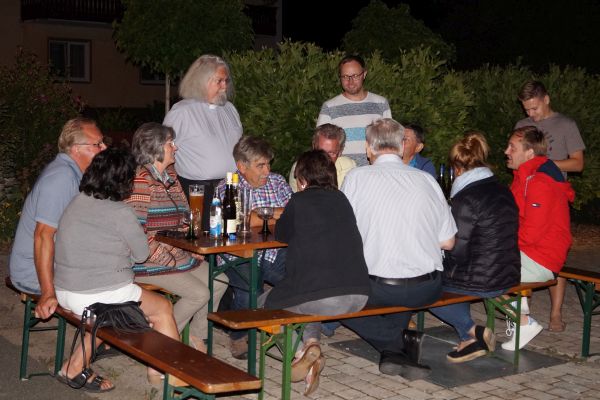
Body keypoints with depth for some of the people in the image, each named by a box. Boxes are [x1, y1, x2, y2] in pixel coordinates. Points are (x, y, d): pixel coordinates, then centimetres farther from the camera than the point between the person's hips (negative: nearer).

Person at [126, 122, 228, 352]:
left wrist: (191, 250, 4)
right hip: (150, 262, -9)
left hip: (178, 255, 9)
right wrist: (168, 260, -18)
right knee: (199, 293, -18)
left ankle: (196, 335, 17)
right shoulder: (140, 180, -17)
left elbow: (184, 217, 20)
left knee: (219, 281, 2)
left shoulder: (170, 176, 12)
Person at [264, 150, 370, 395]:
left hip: (321, 298, -5)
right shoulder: (341, 199, 13)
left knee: (272, 302, 22)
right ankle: (312, 342, 16)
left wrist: (284, 218, 34)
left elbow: (281, 234, 15)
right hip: (359, 296, 6)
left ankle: (303, 349, 3)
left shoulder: (299, 201, 0)